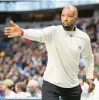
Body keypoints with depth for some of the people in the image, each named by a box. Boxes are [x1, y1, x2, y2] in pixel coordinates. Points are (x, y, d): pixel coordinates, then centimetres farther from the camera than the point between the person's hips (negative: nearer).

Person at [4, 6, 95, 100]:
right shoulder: (53, 31, -12)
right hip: (51, 84, -3)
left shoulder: (84, 37, -2)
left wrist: (89, 76, 9)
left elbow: (88, 57, 17)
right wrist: (22, 32, -54)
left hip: (73, 86, 3)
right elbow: (39, 34, -34)